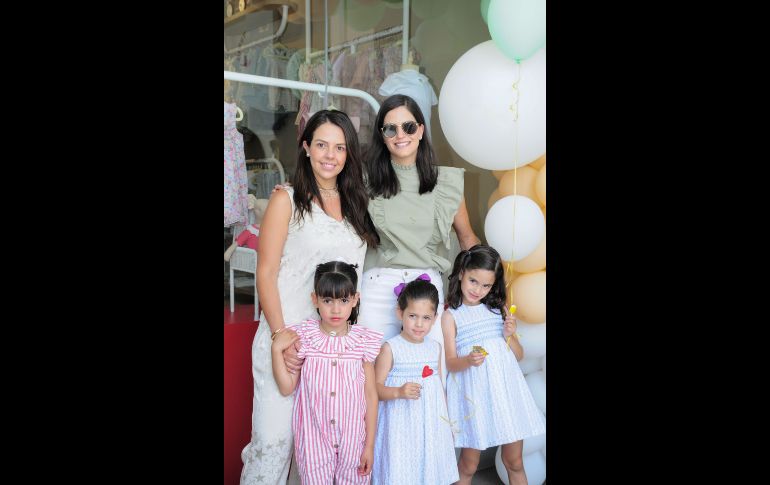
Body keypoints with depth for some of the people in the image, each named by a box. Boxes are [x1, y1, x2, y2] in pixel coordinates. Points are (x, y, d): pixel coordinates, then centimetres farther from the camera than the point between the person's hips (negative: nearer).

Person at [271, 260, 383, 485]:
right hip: (314, 438, 0)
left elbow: (371, 395, -1)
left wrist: (370, 445, 0)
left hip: (353, 438, 1)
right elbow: (286, 388, -3)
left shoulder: (363, 341, -6)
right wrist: (277, 349, -15)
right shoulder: (302, 338, -7)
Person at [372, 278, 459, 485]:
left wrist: (446, 420, 16)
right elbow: (377, 388, -10)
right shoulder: (390, 348, -9)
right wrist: (399, 392, -27)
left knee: (429, 468, 11)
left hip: (431, 422, 5)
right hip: (401, 424, -4)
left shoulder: (435, 347, 6)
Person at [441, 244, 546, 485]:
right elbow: (451, 363, -6)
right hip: (474, 392, -3)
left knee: (514, 462, 11)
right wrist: (468, 360, -27)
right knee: (468, 465, 6)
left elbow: (519, 355, 11)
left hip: (506, 389, 3)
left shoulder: (499, 309, 9)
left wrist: (509, 335, -8)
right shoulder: (451, 316, -2)